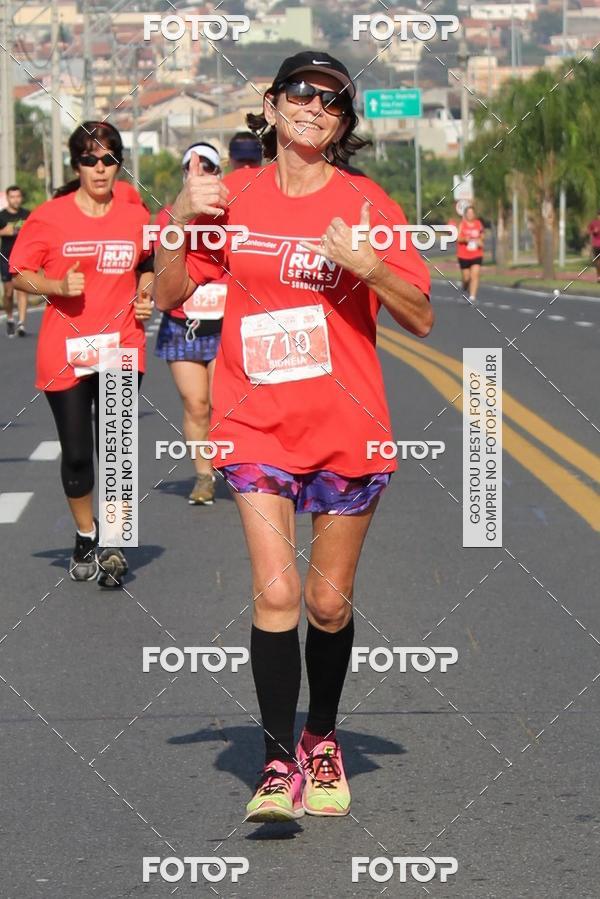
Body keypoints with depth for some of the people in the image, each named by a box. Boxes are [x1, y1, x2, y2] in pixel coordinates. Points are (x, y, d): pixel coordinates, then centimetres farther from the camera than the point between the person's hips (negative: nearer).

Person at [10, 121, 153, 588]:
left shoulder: (136, 217, 3)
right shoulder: (49, 217, -5)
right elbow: (20, 274, 1)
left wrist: (146, 295, 3)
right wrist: (58, 286, -16)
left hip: (121, 348, 1)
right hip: (64, 354, -1)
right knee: (76, 454, 7)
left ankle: (113, 544, 9)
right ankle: (86, 536, 28)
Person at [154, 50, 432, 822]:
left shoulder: (365, 203, -2)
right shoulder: (233, 197, 4)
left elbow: (421, 319, -3)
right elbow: (169, 295, 6)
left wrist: (366, 264, -21)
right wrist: (181, 217, -8)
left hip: (346, 430, 0)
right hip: (257, 424, 0)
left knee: (328, 602, 8)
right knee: (275, 593, -13)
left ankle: (322, 738, 31)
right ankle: (279, 760, -4)